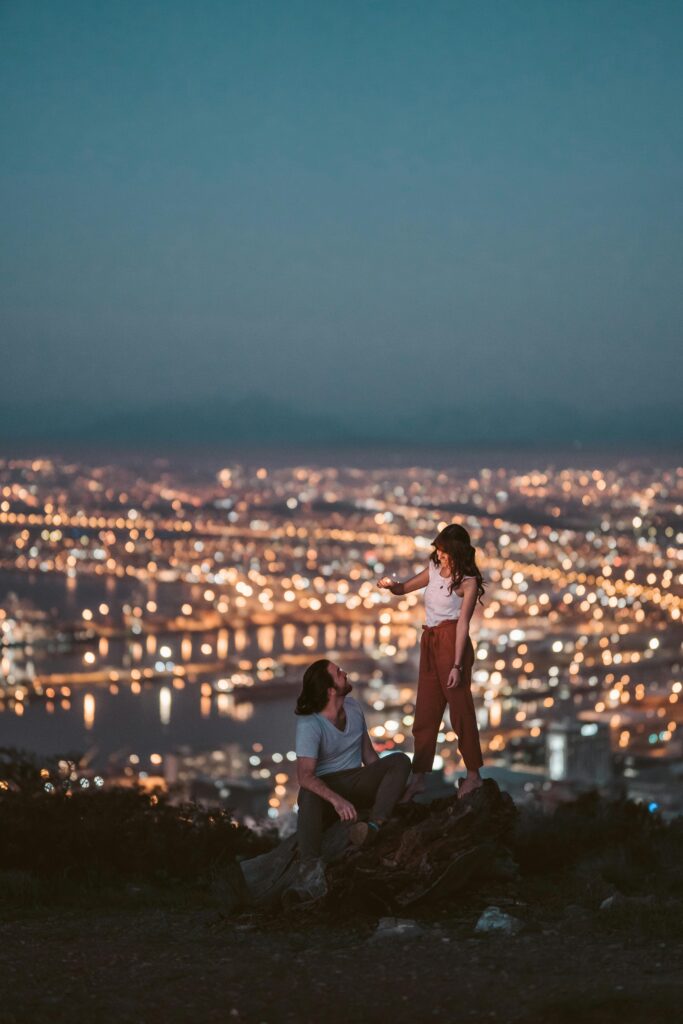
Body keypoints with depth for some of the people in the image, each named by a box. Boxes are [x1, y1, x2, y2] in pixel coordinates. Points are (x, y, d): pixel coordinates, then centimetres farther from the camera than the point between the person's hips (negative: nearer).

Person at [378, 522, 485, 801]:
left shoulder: (468, 581, -6)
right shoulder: (434, 568, 12)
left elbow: (463, 623, -12)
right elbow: (405, 588, 23)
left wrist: (457, 665, -17)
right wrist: (391, 585, -3)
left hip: (452, 641, -7)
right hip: (429, 642, 7)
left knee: (460, 708, -3)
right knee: (425, 712, 6)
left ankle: (473, 774, 5)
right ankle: (418, 777, 9)